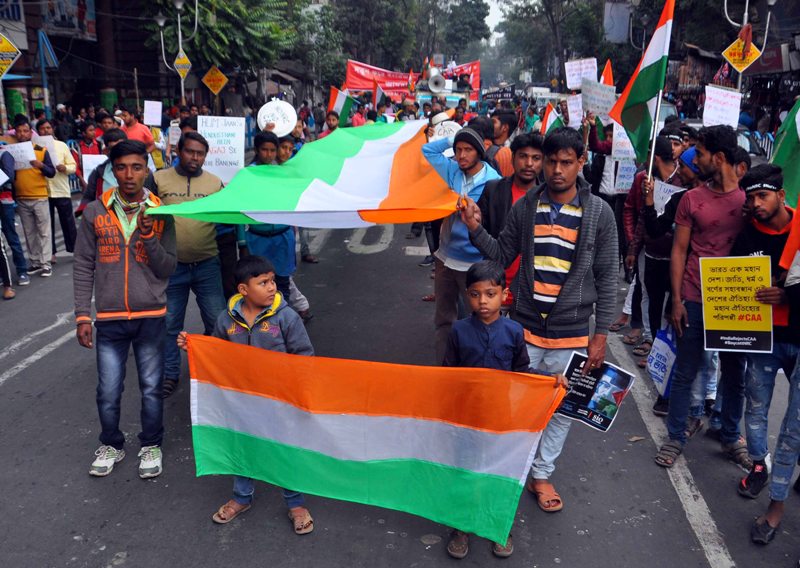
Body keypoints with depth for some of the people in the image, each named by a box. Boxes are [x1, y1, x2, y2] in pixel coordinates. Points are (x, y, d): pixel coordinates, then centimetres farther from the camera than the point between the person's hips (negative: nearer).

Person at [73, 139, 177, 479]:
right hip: (109, 318, 0)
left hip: (151, 317, 0)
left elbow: (168, 269, -2)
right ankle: (111, 445, 31)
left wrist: (149, 238, -17)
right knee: (108, 391, 7)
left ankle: (151, 445, 29)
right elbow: (83, 268, 2)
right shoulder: (95, 212, -1)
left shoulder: (160, 214, -1)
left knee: (151, 387, 9)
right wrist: (82, 316, -1)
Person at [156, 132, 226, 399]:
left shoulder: (215, 182, 5)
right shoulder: (160, 179, 1)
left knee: (217, 321, 7)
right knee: (169, 324, 10)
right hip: (171, 266, -1)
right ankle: (170, 375, 24)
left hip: (207, 265, 1)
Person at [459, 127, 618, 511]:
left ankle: (542, 474, 31)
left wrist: (600, 334, -4)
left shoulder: (599, 213, -5)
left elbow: (606, 277, -2)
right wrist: (477, 230, -12)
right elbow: (502, 257, 6)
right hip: (525, 325, 1)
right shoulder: (525, 207, 0)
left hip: (571, 333, 0)